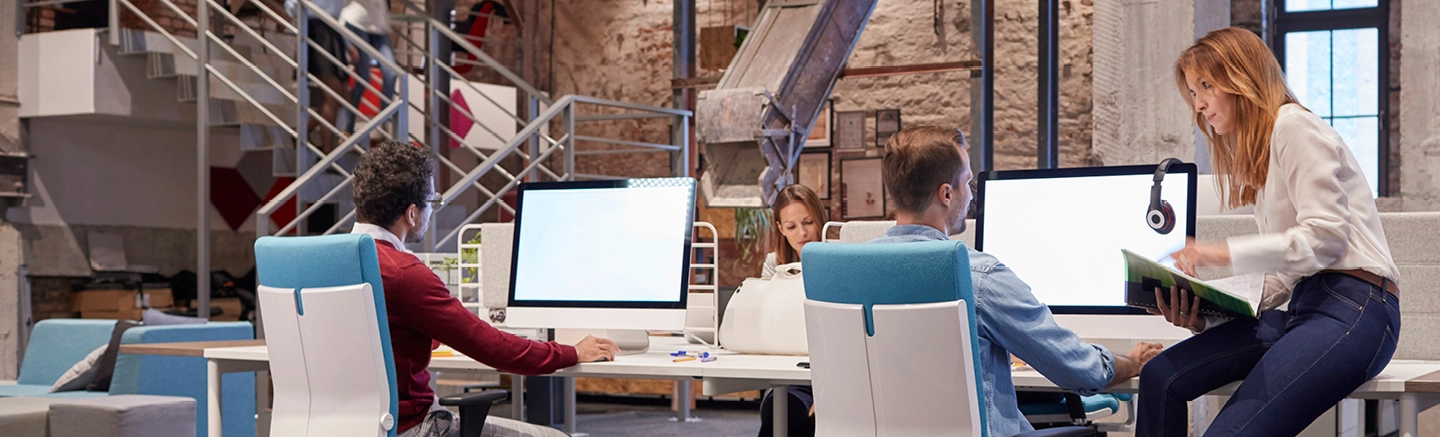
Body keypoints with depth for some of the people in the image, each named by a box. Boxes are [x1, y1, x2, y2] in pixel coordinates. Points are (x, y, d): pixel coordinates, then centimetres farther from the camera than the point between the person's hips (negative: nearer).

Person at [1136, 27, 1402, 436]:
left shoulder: (1293, 125, -2)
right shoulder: (1254, 156, 24)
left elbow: (1326, 235, -13)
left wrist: (1225, 253, -14)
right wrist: (1204, 319, 4)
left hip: (1353, 309, -9)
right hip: (1304, 306, 9)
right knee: (1160, 377, -8)